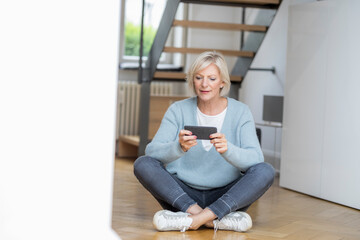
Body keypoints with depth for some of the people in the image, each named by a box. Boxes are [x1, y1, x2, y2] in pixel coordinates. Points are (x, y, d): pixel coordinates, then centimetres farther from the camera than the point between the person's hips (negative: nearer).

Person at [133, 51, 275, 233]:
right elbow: (152, 151, -14)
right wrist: (179, 148, -36)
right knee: (143, 164, -22)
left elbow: (256, 158, -15)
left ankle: (196, 218, -32)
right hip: (184, 193, 1)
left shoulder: (240, 112, -2)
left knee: (265, 171, -24)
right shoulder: (178, 110, 0)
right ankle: (218, 220, -29)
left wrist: (228, 150, -37)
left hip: (225, 196, 0)